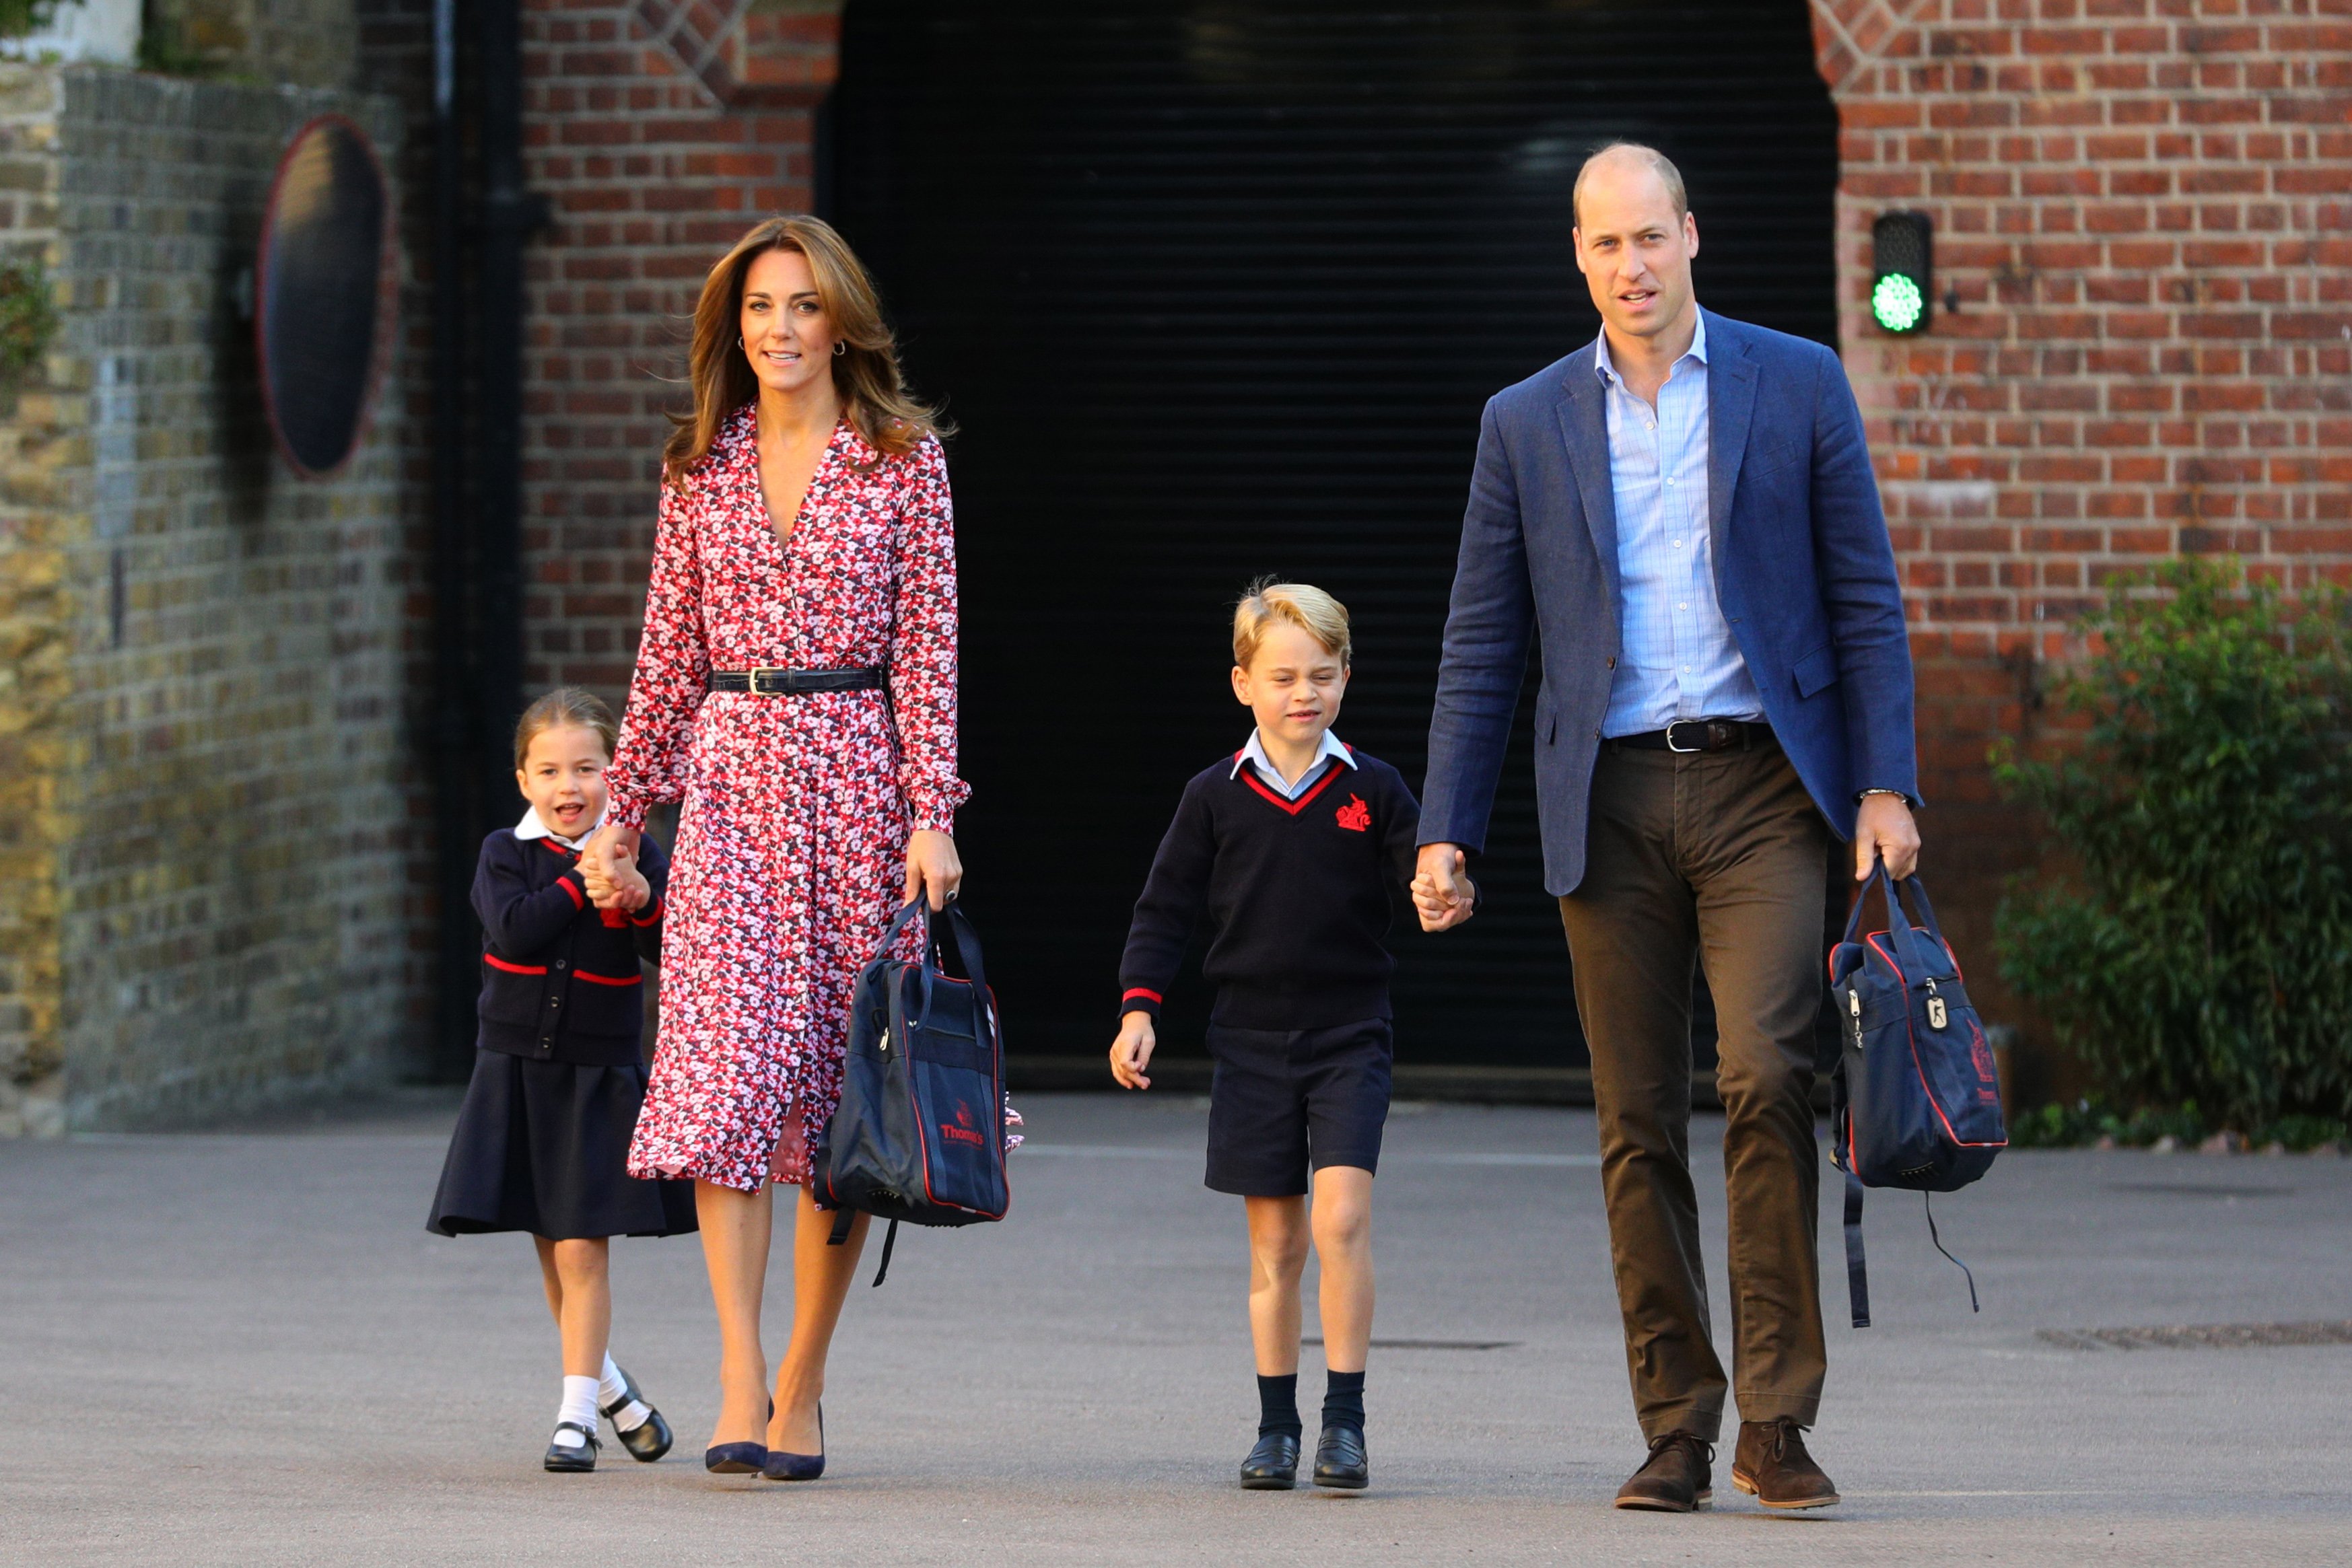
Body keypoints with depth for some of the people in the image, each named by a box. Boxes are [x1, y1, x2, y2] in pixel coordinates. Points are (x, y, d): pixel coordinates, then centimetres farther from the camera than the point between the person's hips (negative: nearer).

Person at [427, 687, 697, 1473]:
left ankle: (575, 1415, -4)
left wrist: (640, 900, -24)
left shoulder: (637, 853, 0)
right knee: (550, 1252, 10)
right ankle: (608, 1384, 31)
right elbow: (514, 929, -16)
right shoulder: (507, 853, 1)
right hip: (517, 1071, 2)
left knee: (583, 1251, -8)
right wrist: (581, 885, -16)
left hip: (600, 1076, -2)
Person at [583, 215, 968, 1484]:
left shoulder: (904, 458, 3)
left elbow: (927, 644, -1)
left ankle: (800, 1389, 10)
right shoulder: (700, 470, 9)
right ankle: (738, 1386, -18)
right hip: (731, 774, 1)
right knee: (728, 1058, -13)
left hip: (859, 778, -1)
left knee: (842, 1083, 1)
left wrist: (934, 813, -9)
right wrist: (624, 809, 13)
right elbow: (670, 653, 14)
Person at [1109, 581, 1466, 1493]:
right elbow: (1165, 912, 8)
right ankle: (1276, 1426, 14)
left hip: (1350, 1037, -1)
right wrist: (1139, 1008, -2)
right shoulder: (1216, 797, 4)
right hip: (1251, 1040, 1)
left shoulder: (1371, 791, 2)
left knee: (1341, 1214, -16)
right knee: (1274, 1240, 5)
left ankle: (1345, 1418, -10)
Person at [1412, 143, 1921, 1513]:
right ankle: (1678, 1432, 9)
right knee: (1640, 1126, 2)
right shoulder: (1528, 424, 10)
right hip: (1611, 801, 2)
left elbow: (1865, 597, 5)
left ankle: (1776, 1421, -11)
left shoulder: (1797, 384, 6)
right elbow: (1483, 645, 11)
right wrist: (1447, 829, 4)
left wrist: (1887, 784, -4)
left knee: (1767, 1075, -17)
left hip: (1763, 785, -2)